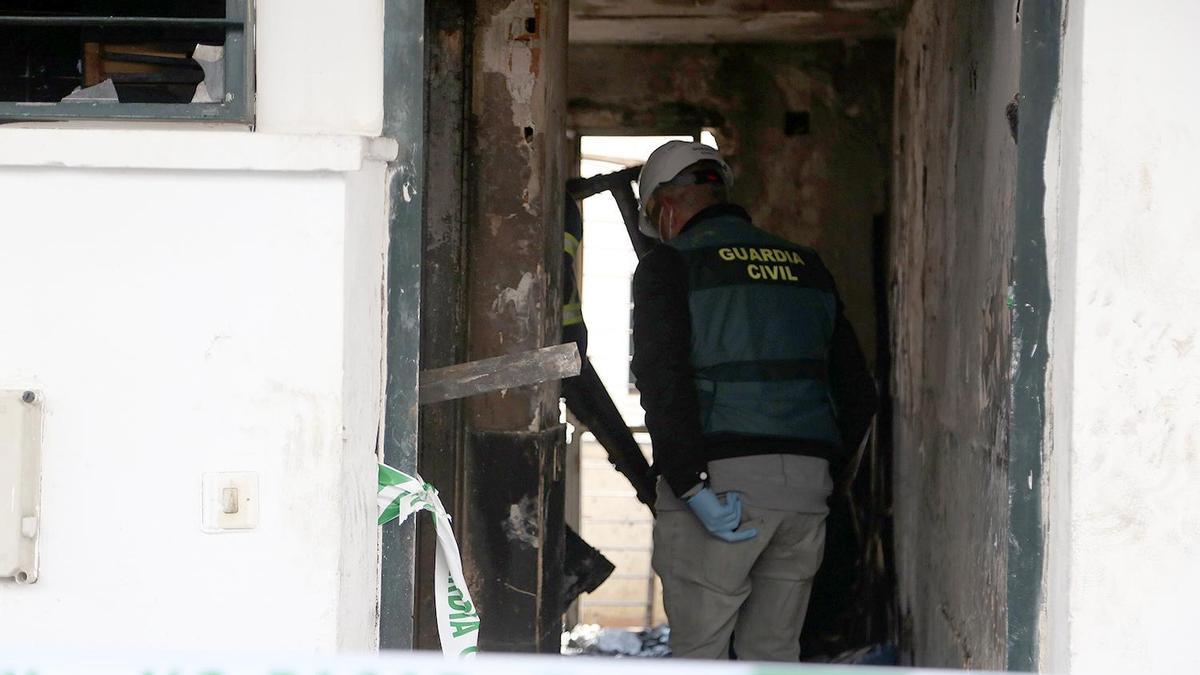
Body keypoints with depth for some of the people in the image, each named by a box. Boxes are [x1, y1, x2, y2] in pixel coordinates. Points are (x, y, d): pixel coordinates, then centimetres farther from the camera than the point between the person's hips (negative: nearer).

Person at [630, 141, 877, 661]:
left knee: (697, 652, 2)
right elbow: (857, 390, 17)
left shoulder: (669, 267, 0)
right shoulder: (806, 267, 18)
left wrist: (692, 485, -18)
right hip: (805, 484, 5)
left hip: (718, 483, -5)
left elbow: (663, 384, -16)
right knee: (773, 650, 14)